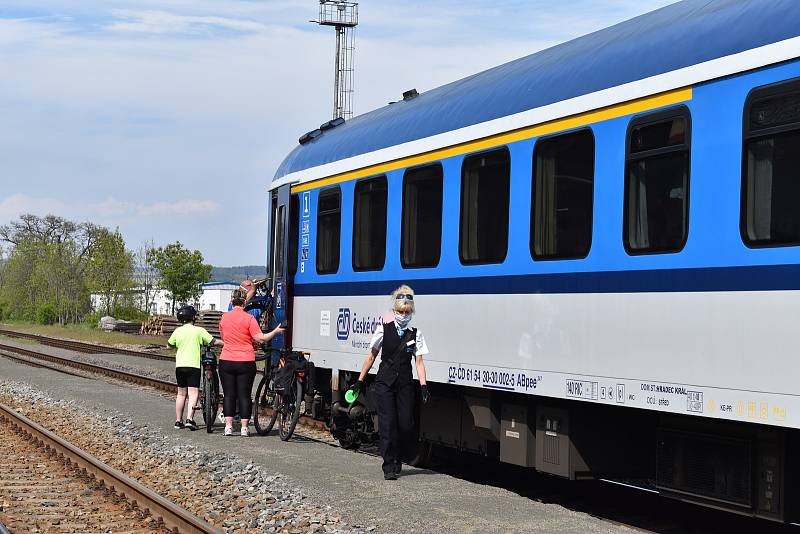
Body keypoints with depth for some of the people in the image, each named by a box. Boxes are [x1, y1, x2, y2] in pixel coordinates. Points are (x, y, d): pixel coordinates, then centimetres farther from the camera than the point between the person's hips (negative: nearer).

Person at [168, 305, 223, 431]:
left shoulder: (178, 331, 6)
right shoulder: (199, 330, -5)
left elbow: (169, 345, 20)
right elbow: (214, 342, -6)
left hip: (179, 365, 4)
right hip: (193, 365, -4)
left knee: (181, 393, 13)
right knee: (193, 393, -6)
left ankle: (178, 421, 15)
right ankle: (190, 419, -20)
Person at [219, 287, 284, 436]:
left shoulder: (224, 318, 5)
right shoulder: (249, 318, -8)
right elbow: (260, 338, -11)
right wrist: (276, 332, 2)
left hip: (226, 362, 3)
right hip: (245, 362, -3)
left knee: (229, 394, 6)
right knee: (244, 395, 3)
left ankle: (228, 426, 2)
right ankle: (244, 427, 3)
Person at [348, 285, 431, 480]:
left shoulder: (415, 334, 6)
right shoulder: (384, 329, 2)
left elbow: (419, 362, 4)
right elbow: (371, 356, 7)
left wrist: (423, 386, -8)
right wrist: (360, 381, 5)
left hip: (405, 385, 2)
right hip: (384, 383, -2)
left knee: (406, 425, -2)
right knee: (387, 425, -7)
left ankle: (396, 458, 24)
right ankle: (389, 467, -2)